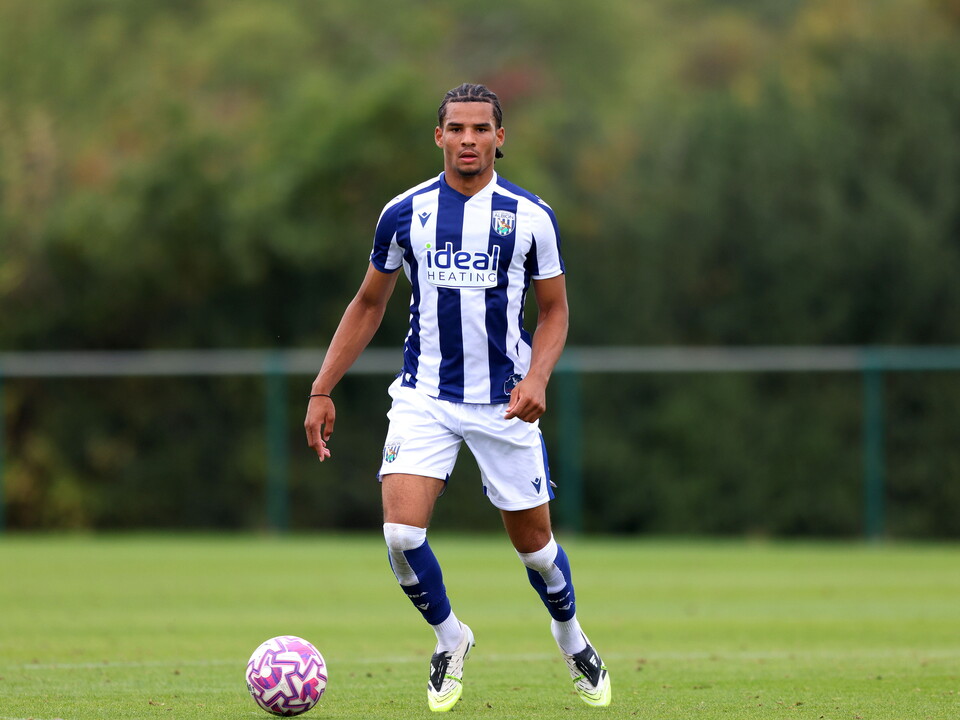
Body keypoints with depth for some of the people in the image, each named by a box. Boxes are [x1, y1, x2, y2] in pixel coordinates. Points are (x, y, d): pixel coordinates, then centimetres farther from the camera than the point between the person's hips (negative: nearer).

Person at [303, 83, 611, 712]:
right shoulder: (405, 213, 0)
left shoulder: (531, 216, -2)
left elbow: (553, 310, 8)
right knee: (401, 535, -17)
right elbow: (369, 305, 11)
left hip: (505, 401, 0)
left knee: (533, 540, 8)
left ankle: (571, 637, 39)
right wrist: (322, 391, 7)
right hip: (425, 397, 0)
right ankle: (450, 640, 9)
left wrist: (537, 378, -11)